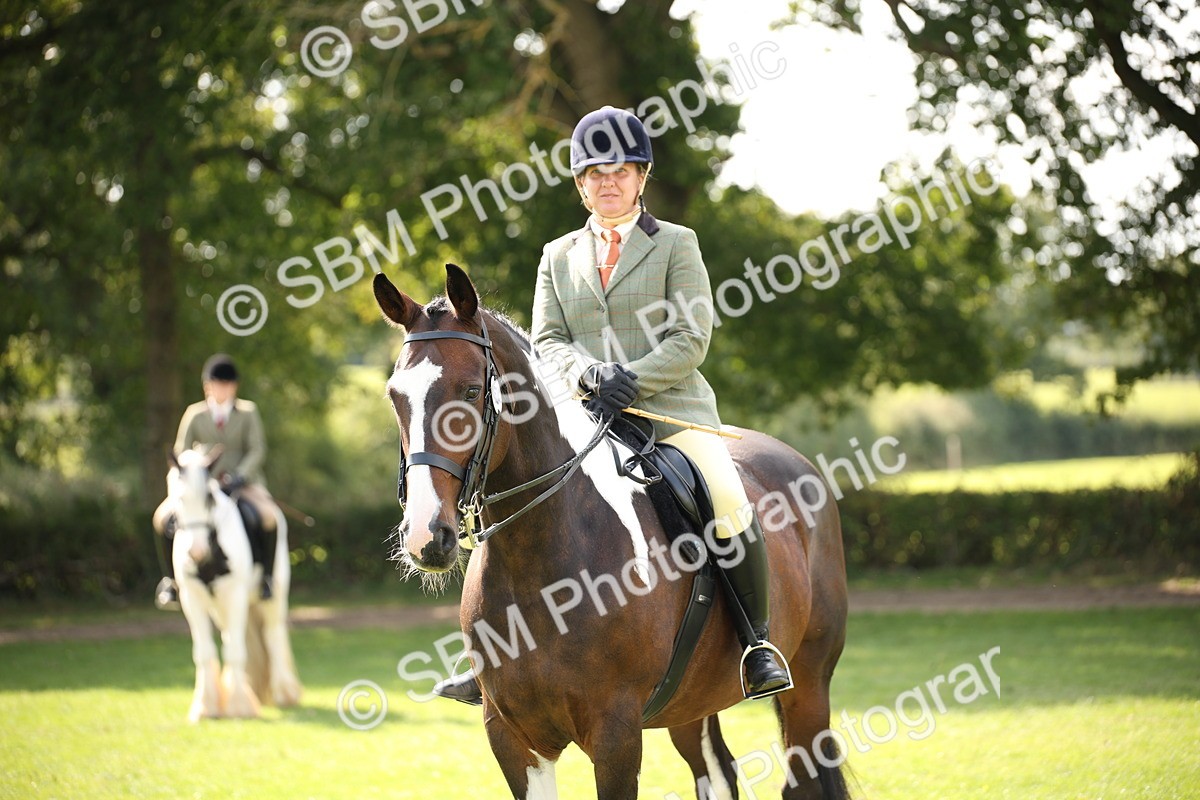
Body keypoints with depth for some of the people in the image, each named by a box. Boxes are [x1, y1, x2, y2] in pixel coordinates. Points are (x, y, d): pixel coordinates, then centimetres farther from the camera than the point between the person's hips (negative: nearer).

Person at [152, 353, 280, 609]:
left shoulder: (247, 412, 1)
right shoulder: (195, 414, 4)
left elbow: (257, 450, -5)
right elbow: (181, 453, 3)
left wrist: (239, 478, -21)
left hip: (242, 485, -1)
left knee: (267, 518, -32)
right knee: (163, 518, -21)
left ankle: (264, 575, -12)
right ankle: (172, 577, -3)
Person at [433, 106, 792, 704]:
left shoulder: (676, 245, 6)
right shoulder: (559, 256, 16)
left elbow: (690, 340, -3)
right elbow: (546, 341, 7)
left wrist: (632, 383, -18)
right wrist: (589, 372, -15)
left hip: (672, 412, -3)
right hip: (584, 419, 3)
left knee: (727, 501, -27)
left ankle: (758, 640, -11)